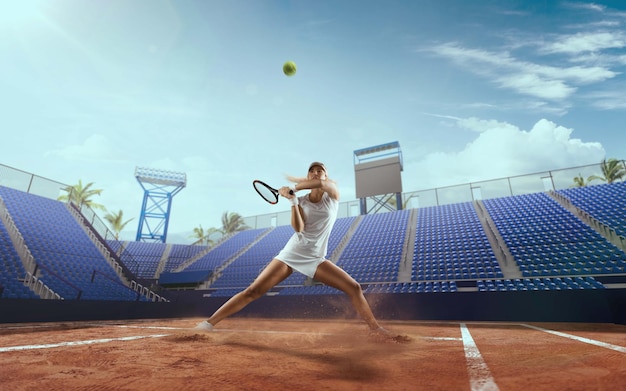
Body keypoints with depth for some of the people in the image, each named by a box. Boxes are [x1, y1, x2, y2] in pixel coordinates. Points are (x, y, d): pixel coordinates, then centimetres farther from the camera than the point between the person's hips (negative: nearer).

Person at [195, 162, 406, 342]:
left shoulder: (333, 193, 0)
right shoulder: (302, 201, 1)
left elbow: (321, 184, -26)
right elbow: (298, 228, -16)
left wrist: (293, 186, -21)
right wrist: (293, 200, -25)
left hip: (315, 258, 1)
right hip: (292, 253, 0)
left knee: (354, 288, -10)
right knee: (253, 291, -7)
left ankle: (375, 328, 9)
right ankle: (209, 322, 2)